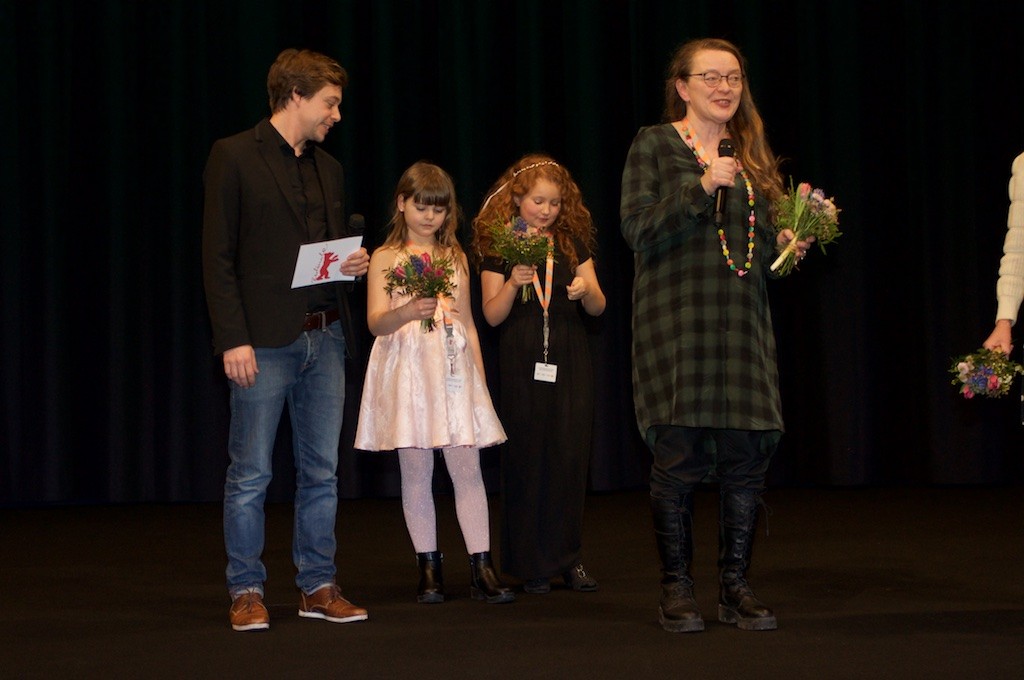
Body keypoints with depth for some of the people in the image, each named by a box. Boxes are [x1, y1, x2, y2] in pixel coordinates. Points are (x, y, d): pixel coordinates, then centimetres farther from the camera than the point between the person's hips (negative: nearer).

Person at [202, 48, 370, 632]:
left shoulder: (329, 168, 17)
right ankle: (247, 590, 10)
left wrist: (356, 263, 2)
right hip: (265, 341, -6)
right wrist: (233, 339, -14)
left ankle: (318, 587, 18)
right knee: (251, 474, 0)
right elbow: (218, 257, -8)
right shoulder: (234, 157, -4)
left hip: (325, 336, 6)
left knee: (322, 471, 9)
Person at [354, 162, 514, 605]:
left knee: (467, 469, -4)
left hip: (455, 370, 2)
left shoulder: (455, 259, 15)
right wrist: (408, 312, -23)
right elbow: (375, 322, -3)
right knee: (416, 472, 0)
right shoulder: (385, 258, 5)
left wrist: (480, 377, 13)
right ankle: (429, 569, 8)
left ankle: (482, 568, -4)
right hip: (407, 369, -2)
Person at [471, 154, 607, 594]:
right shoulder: (499, 248, 2)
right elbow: (492, 315, -2)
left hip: (570, 363, 2)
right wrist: (513, 284, -19)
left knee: (570, 457, 0)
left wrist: (586, 290, -13)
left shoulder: (572, 244, 9)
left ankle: (568, 558, 8)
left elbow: (598, 307, 8)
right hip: (521, 364, -2)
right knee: (527, 459, 1)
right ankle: (532, 564, 9)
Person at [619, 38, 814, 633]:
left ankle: (737, 586, 11)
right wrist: (701, 187, -16)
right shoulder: (654, 145, 3)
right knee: (680, 455, -5)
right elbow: (637, 229, -8)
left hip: (743, 324, 4)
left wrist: (785, 245, 3)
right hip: (676, 321, -4)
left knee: (748, 456, 0)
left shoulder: (752, 155, 18)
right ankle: (677, 588, 8)